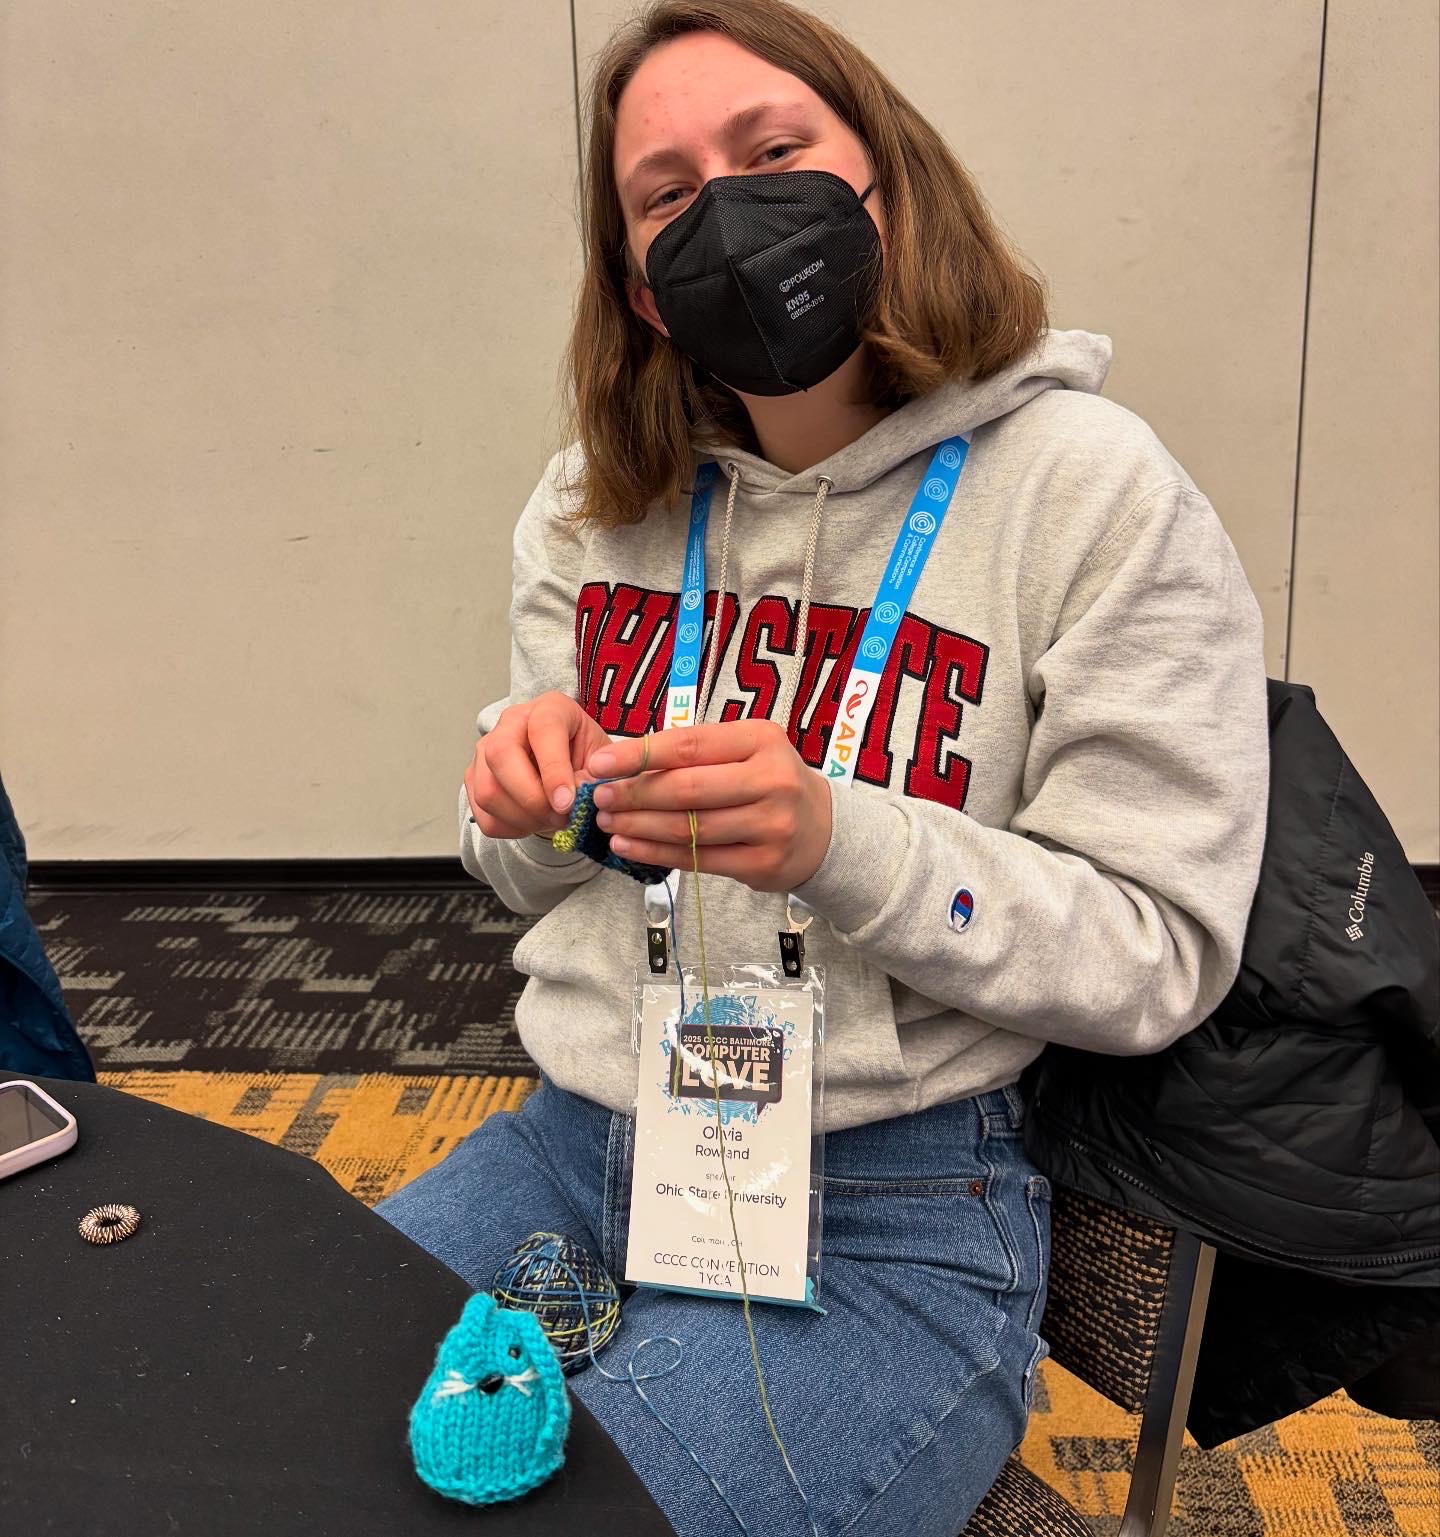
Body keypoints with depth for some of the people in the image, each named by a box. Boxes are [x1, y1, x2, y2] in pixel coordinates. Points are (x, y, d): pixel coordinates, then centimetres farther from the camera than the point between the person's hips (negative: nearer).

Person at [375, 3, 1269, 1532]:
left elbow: (1159, 951, -11)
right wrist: (533, 806, -11)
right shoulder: (593, 505, 4)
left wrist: (840, 846, -26)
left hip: (886, 1210, -4)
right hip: (572, 1144, 5)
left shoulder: (1093, 492, -11)